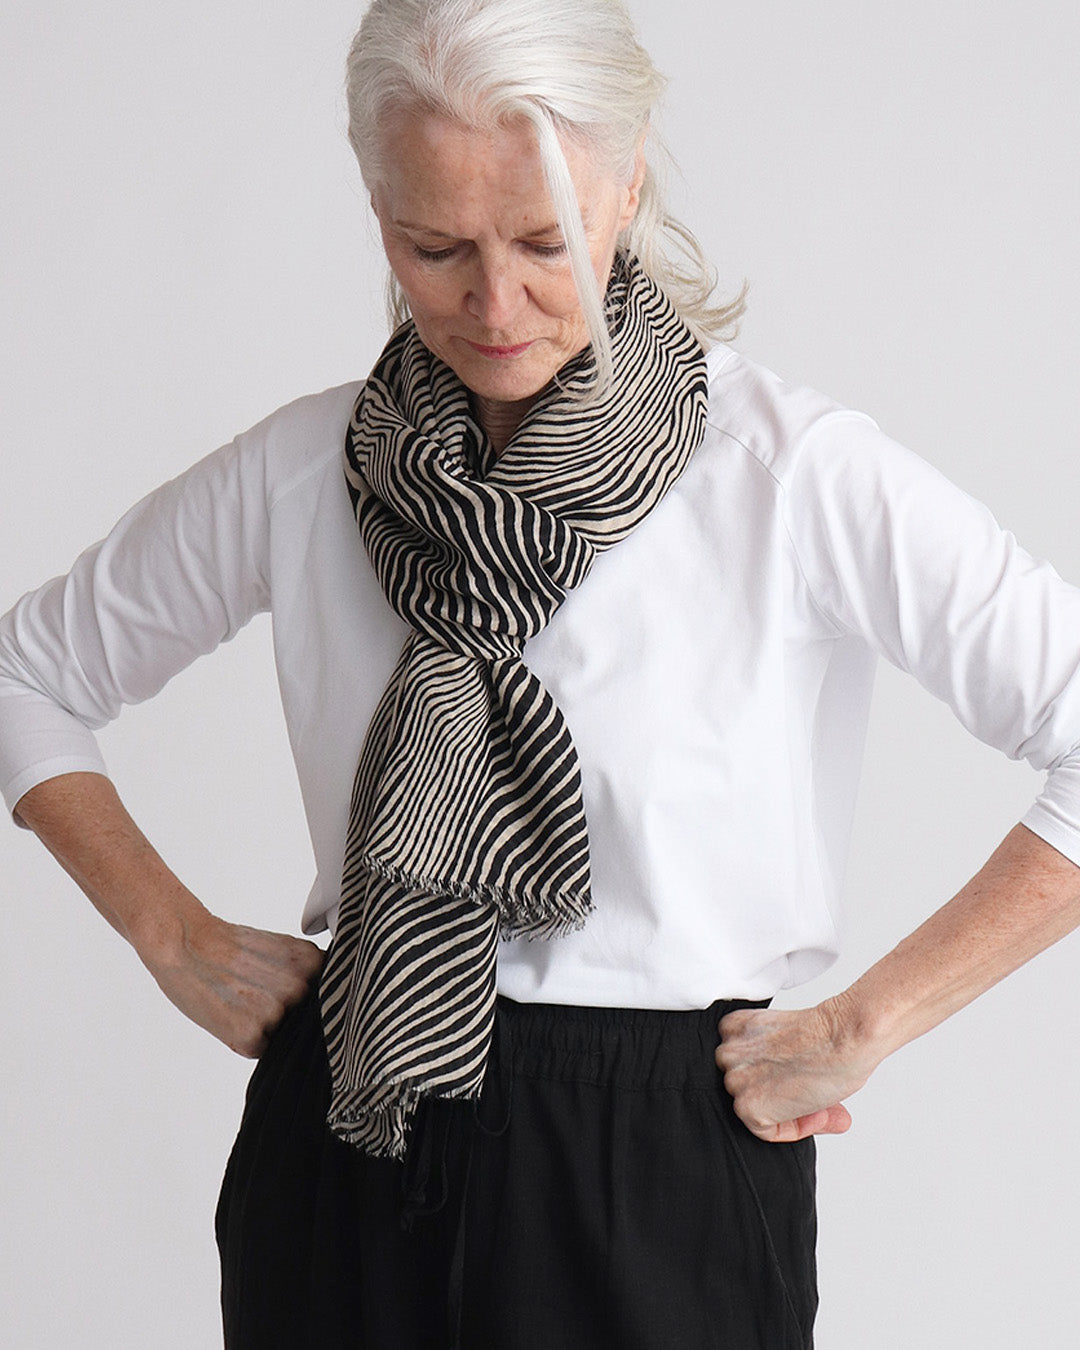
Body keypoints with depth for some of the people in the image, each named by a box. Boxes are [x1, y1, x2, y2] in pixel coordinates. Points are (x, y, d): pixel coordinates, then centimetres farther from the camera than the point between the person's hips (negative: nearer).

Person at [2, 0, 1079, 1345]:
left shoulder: (796, 473, -11)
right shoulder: (302, 469, 1)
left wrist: (859, 1026, -13)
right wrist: (179, 939, 5)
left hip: (659, 1181, -3)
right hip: (344, 1170, 3)